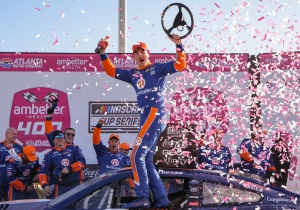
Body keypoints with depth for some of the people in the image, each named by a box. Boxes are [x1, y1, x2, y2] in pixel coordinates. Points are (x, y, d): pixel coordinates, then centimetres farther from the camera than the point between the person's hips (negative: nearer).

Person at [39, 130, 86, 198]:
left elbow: (82, 162, -4)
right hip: (60, 188, -1)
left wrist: (70, 168, -16)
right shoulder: (49, 155, 3)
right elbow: (43, 172, -2)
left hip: (76, 186, 1)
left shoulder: (74, 149, 5)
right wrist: (44, 185, -19)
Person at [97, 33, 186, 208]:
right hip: (146, 118, 8)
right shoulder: (133, 74, 21)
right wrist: (103, 54, 14)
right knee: (146, 160, 6)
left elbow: (180, 65, -4)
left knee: (137, 155, -15)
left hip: (156, 114, -8)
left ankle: (143, 198, -17)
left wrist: (179, 46, -16)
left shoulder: (158, 68, 5)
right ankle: (161, 198, 8)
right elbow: (111, 71, 25)